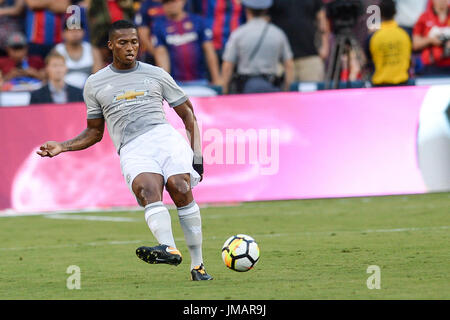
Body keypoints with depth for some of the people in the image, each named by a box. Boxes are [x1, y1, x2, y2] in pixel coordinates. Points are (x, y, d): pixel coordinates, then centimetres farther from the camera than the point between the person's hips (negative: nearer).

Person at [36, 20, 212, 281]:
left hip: (165, 136, 0)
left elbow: (188, 114, 22)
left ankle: (198, 264, -18)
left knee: (181, 189, -25)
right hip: (131, 149, 0)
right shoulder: (95, 84, 20)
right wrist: (61, 147, 13)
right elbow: (95, 132, 28)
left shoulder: (156, 75, 18)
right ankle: (169, 249, -56)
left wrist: (197, 154, 10)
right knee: (148, 189, -32)